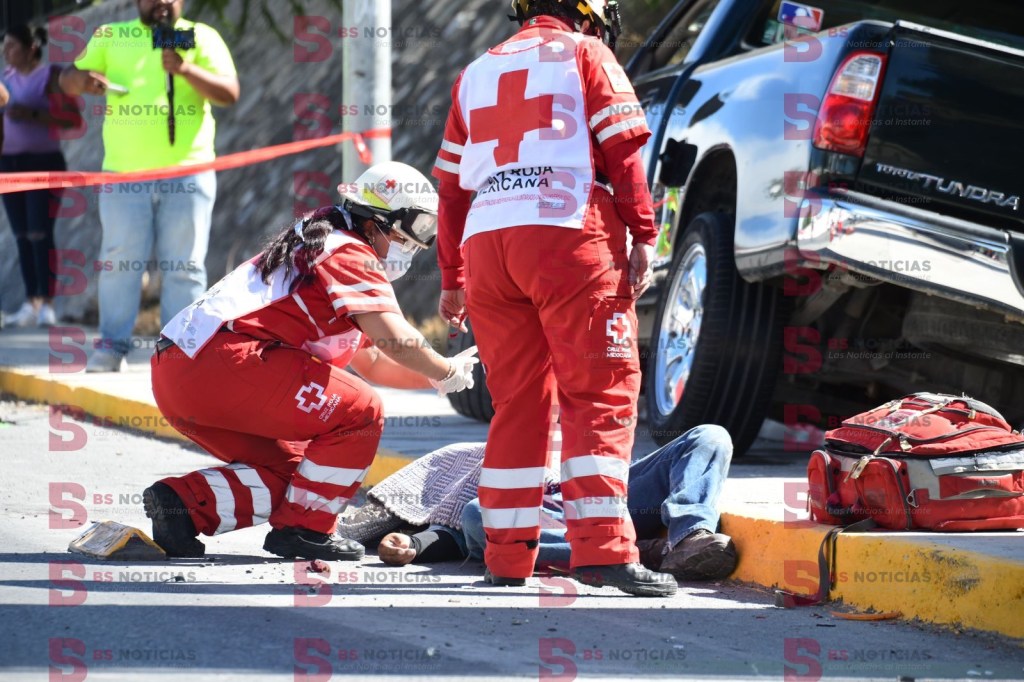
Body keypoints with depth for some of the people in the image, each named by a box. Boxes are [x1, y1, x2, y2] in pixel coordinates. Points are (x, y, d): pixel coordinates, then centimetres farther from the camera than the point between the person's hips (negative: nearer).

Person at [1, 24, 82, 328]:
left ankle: (47, 305, -12)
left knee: (40, 234, -12)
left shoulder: (51, 75, -6)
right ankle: (30, 303, 5)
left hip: (44, 162, -6)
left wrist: (32, 114, -22)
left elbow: (73, 118, -14)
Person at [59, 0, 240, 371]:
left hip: (187, 174, -1)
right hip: (124, 173, 1)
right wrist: (84, 79, -11)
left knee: (184, 266, -1)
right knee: (120, 261, 0)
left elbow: (229, 93, -4)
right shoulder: (111, 37, 12)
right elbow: (68, 79, 14)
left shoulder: (201, 38, 6)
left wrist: (186, 69, -21)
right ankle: (112, 345, 5)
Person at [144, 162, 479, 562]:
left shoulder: (318, 249, 30)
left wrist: (439, 374, 25)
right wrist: (448, 373, 2)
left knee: (290, 470, 19)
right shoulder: (351, 254, -1)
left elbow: (372, 362, 34)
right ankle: (304, 529, -2)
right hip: (224, 363, -11)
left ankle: (183, 501, 8)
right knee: (361, 413, -7)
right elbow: (395, 340, -14)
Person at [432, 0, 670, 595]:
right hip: (567, 234, -5)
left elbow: (451, 184, 23)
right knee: (602, 392, -6)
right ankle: (603, 547, -16)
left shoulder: (478, 72, 24)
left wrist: (451, 278, 25)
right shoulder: (587, 55, 8)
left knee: (516, 403, 10)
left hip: (486, 245, 5)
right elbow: (623, 154, -3)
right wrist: (644, 239, -3)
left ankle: (508, 556, 7)